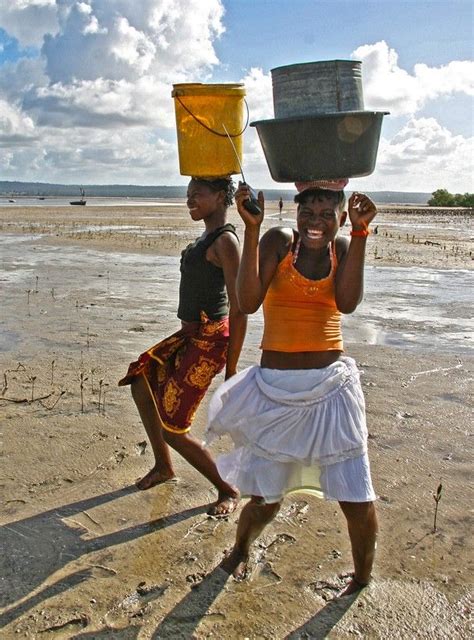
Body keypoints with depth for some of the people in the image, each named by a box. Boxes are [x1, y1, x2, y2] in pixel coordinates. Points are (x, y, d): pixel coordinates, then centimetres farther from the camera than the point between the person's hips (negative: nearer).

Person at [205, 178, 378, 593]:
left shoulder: (342, 249, 4)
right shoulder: (279, 241, -5)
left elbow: (346, 303, -15)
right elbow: (249, 302, -20)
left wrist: (360, 233, -19)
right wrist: (252, 229, -24)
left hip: (333, 387, 2)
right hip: (277, 389, -2)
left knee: (356, 497, 1)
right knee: (266, 497, 9)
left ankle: (363, 577, 30)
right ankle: (240, 550, 43)